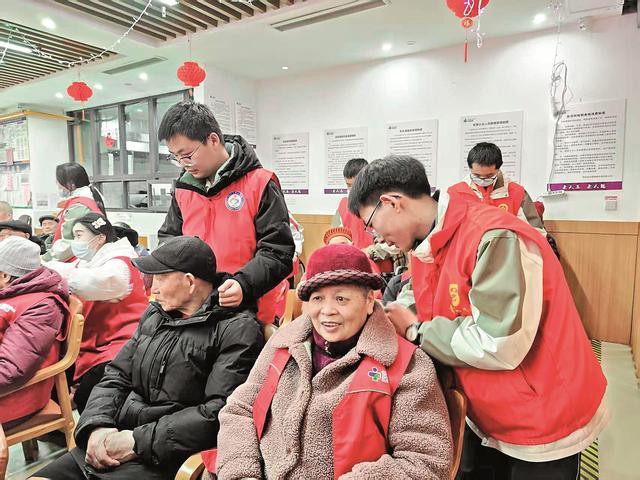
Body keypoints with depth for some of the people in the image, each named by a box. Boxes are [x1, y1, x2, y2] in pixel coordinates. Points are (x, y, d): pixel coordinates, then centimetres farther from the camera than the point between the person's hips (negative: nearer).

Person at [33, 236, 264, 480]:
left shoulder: (238, 330, -13)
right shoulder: (155, 314, 12)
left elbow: (219, 412, -19)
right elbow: (116, 377, 13)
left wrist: (139, 441, -17)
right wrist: (98, 425, -6)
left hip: (165, 458, -6)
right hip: (116, 441, 7)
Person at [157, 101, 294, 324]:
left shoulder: (260, 183, -11)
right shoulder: (183, 188, 8)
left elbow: (278, 252, -13)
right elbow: (168, 235, 21)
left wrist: (243, 285, -27)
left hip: (248, 311, -4)